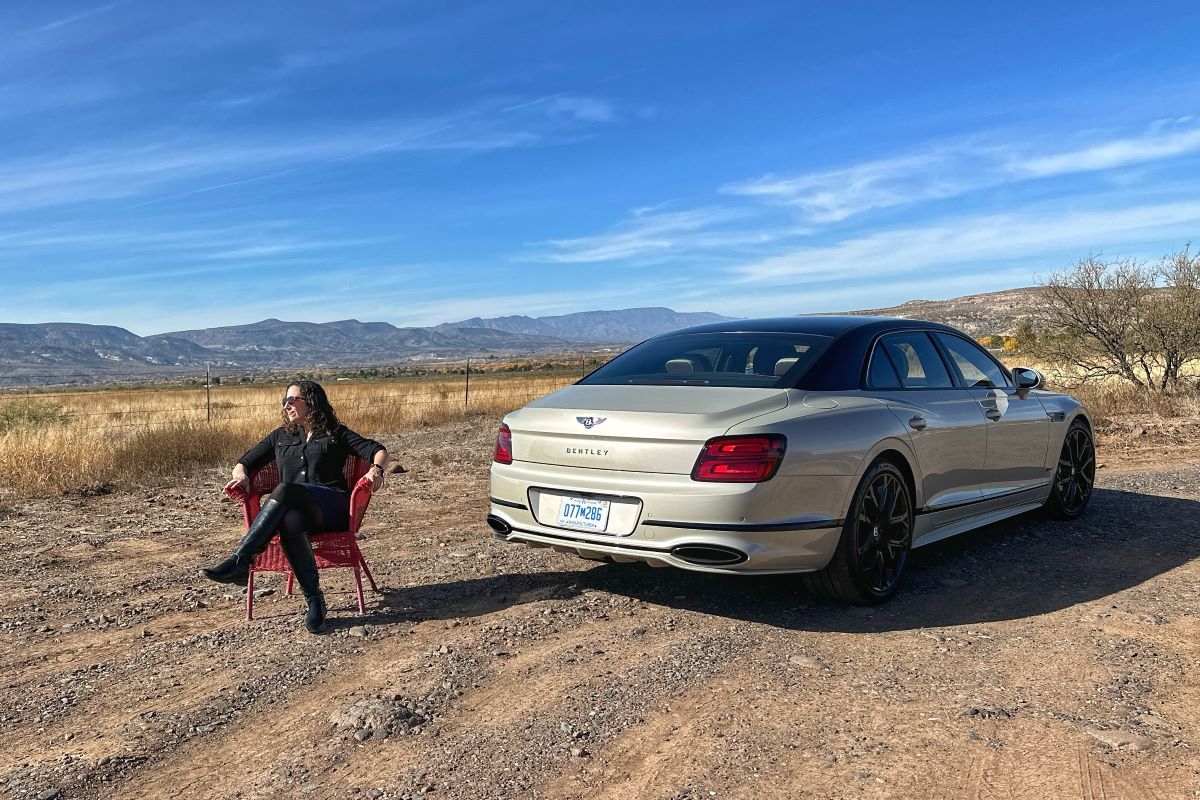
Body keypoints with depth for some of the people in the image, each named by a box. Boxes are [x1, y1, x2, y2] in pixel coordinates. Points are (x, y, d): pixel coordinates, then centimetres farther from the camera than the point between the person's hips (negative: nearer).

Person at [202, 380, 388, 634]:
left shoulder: (336, 434, 16)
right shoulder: (280, 436, 28)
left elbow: (378, 450, 5)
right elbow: (244, 462, 27)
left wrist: (376, 469, -19)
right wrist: (241, 475, 2)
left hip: (333, 508, -2)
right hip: (293, 508, 3)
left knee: (285, 489, -33)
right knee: (290, 522, -36)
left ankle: (241, 561, -38)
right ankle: (314, 601, -34)